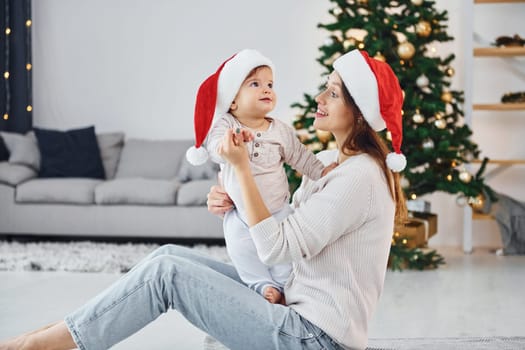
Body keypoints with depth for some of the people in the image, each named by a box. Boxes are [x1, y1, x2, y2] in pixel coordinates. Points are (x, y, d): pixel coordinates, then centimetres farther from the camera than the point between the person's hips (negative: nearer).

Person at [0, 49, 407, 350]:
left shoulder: (359, 177, -19)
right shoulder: (329, 160, 11)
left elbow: (275, 249, -23)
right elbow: (290, 230, 15)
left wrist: (241, 167, -21)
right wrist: (228, 203, -3)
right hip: (299, 306, 9)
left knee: (166, 271, -12)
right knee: (171, 255, 5)